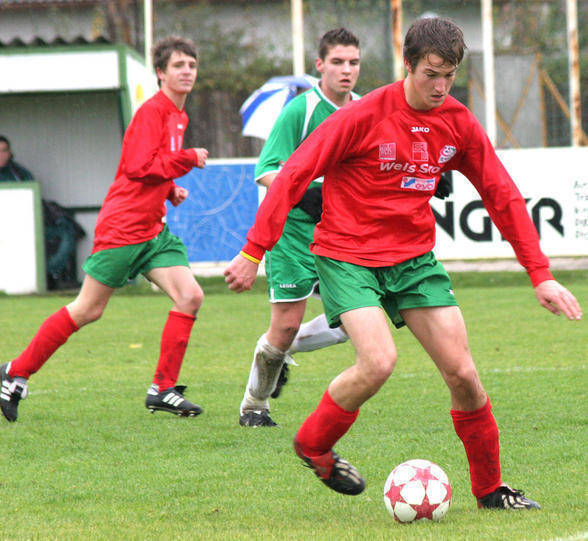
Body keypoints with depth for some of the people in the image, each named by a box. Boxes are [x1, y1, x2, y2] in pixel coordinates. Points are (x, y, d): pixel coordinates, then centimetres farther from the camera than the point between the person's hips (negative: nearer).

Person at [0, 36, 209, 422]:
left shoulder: (177, 116, 16)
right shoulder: (152, 111, -13)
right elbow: (139, 166, -23)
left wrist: (171, 190, 10)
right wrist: (188, 159, -17)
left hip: (152, 230, 9)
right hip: (123, 227, -9)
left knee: (191, 296, -7)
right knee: (88, 309, -2)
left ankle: (163, 390, -2)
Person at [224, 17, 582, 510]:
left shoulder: (458, 124, -1)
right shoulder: (364, 116, -17)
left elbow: (502, 197, 6)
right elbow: (293, 176, -14)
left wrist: (541, 276, 2)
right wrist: (253, 252, -16)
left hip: (414, 257, 5)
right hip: (347, 254, -5)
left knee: (462, 371, -3)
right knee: (379, 362, -24)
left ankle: (490, 488, 14)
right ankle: (313, 444, 3)